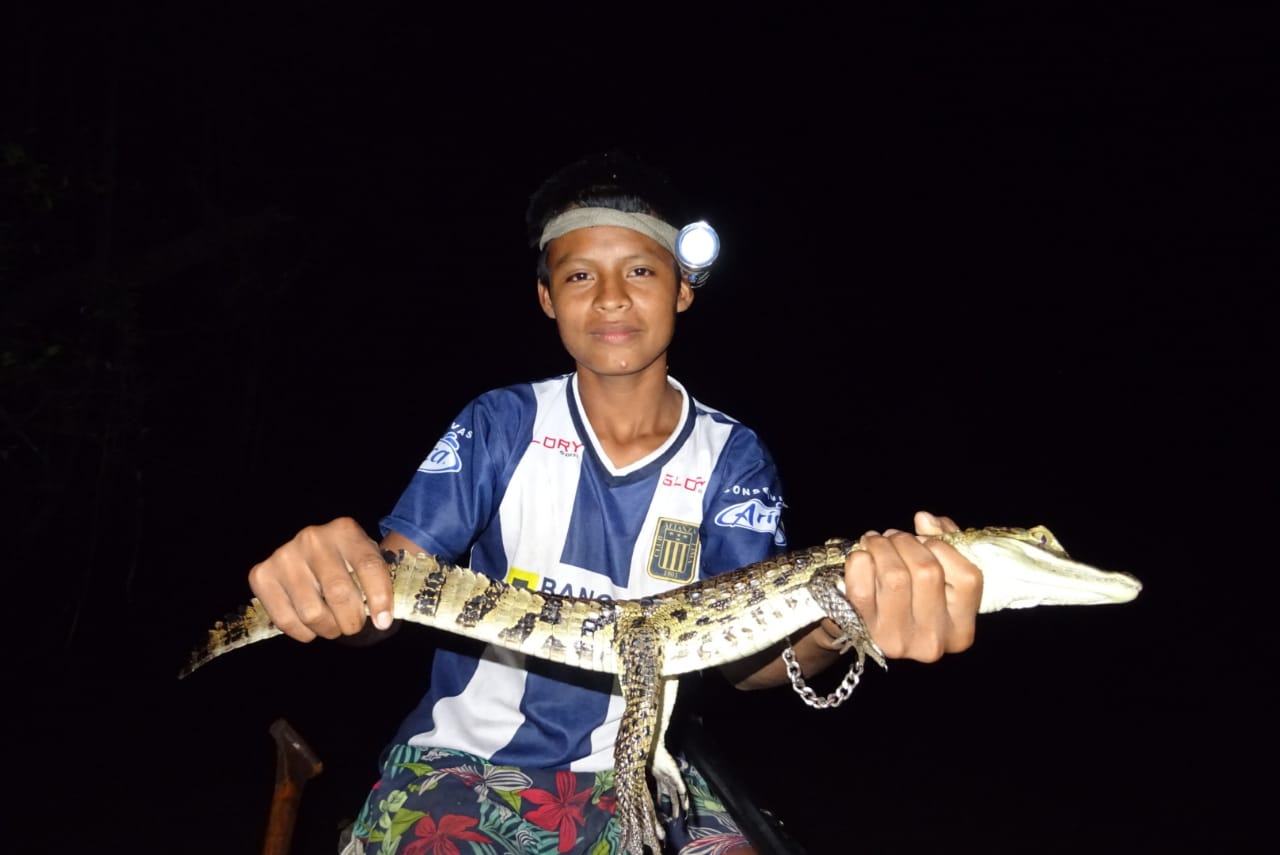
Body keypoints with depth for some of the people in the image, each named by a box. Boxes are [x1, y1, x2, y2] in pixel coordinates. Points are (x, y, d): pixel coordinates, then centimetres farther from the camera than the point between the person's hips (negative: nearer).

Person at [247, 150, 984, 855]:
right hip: (464, 758, 0)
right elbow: (384, 584, -9)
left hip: (633, 774, 0)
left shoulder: (733, 458, -3)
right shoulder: (500, 424, -4)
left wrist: (833, 627, -39)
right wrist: (329, 579, -34)